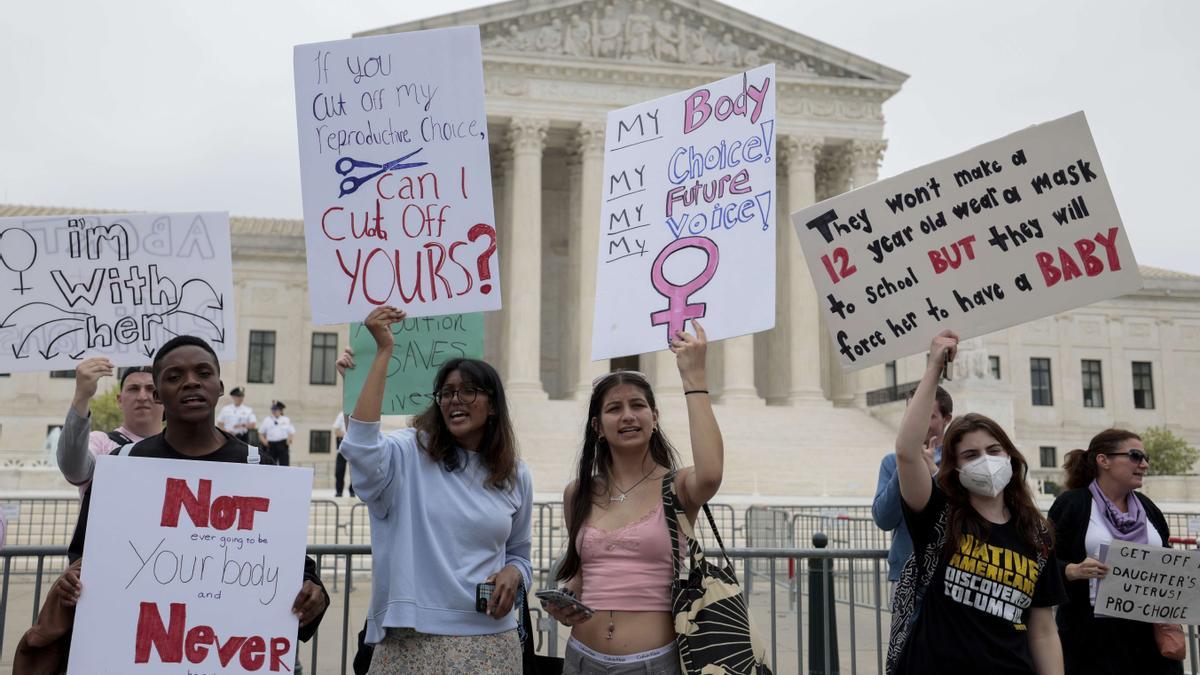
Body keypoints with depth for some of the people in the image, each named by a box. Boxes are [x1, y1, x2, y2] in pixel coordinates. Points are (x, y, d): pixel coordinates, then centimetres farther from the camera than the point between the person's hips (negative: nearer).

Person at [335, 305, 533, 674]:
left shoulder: (516, 476, 7)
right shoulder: (410, 454, -2)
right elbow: (360, 447, -24)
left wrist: (512, 574, -7)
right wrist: (383, 351, -23)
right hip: (411, 639, -2)